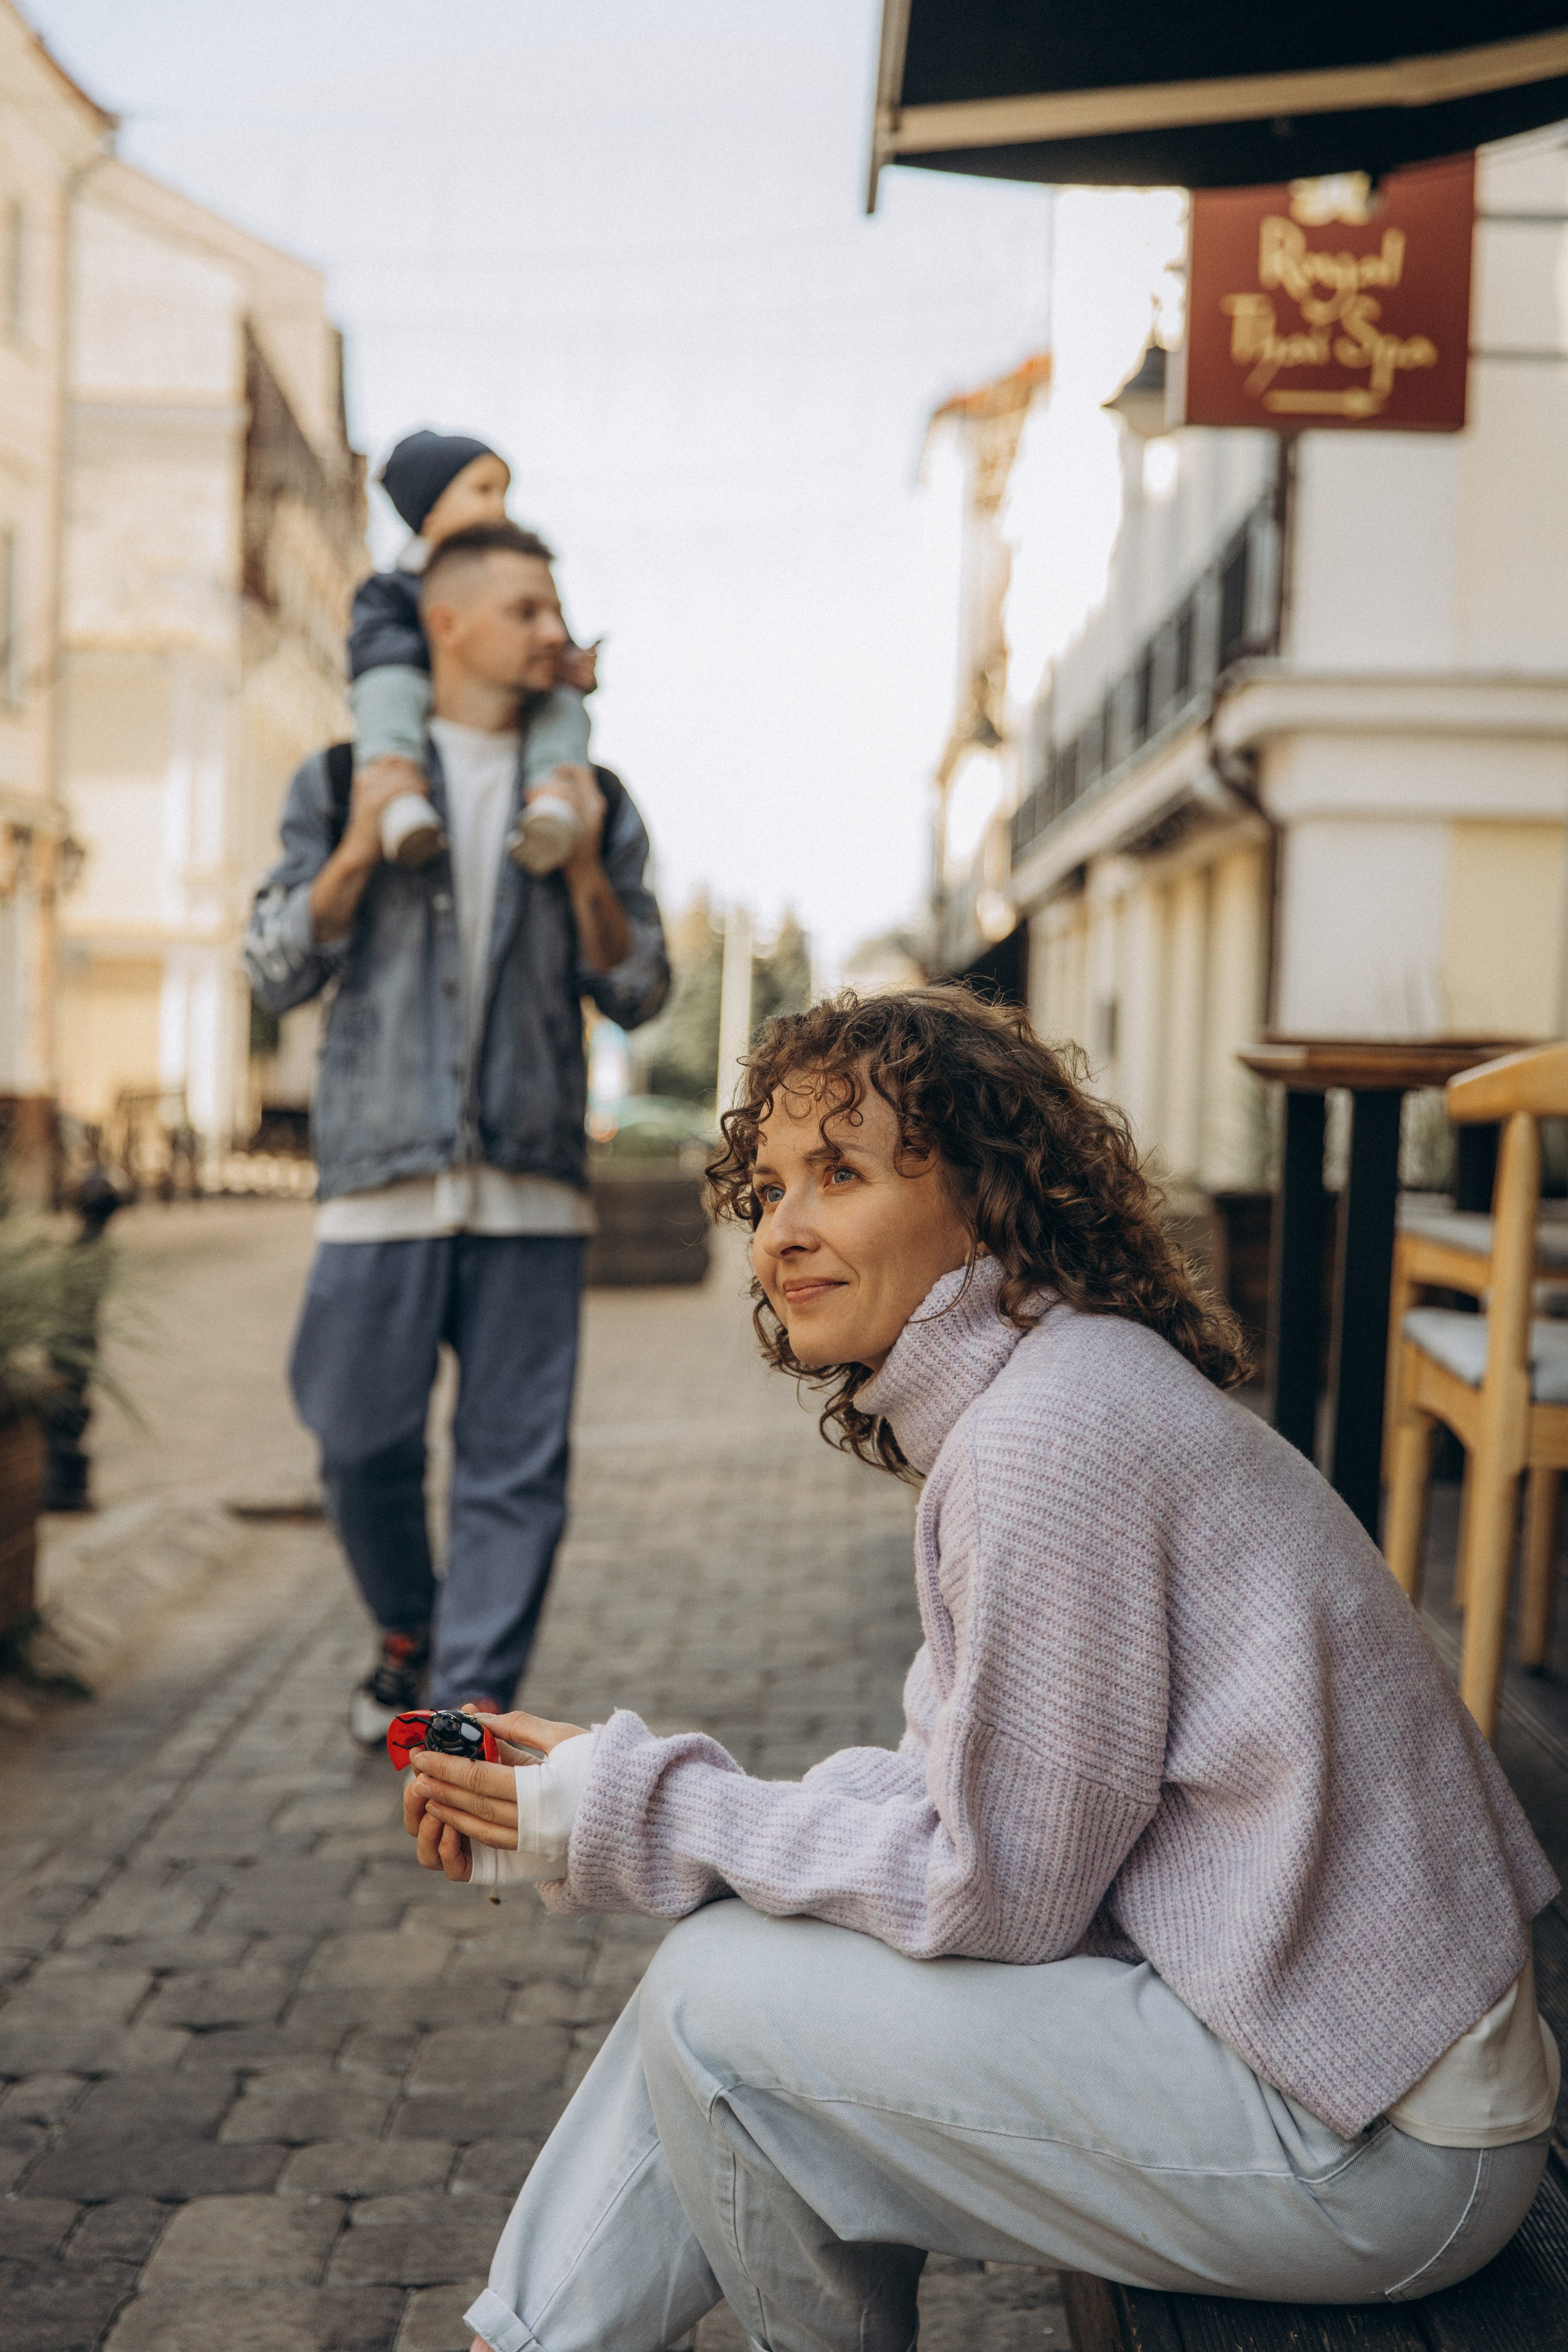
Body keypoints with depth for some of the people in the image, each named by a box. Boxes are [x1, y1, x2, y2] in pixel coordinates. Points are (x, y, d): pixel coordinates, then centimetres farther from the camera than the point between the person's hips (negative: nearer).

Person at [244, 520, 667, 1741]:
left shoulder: (592, 800, 13)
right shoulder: (343, 782, 10)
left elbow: (639, 992, 10)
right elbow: (277, 970, 6)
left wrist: (583, 869, -5)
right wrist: (361, 848, -7)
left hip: (532, 1181, 1)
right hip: (386, 1170, -1)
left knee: (518, 1463, -3)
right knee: (366, 1443, 3)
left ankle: (470, 1710, 3)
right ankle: (407, 1636, 30)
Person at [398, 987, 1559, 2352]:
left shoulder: (1054, 1433, -21)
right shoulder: (1032, 1396, 10)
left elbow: (999, 1892, -18)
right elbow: (949, 1793, 9)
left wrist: (649, 1813, -9)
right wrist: (602, 1798, 2)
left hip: (1371, 2145, -10)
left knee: (723, 2003, -8)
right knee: (732, 1939, 8)